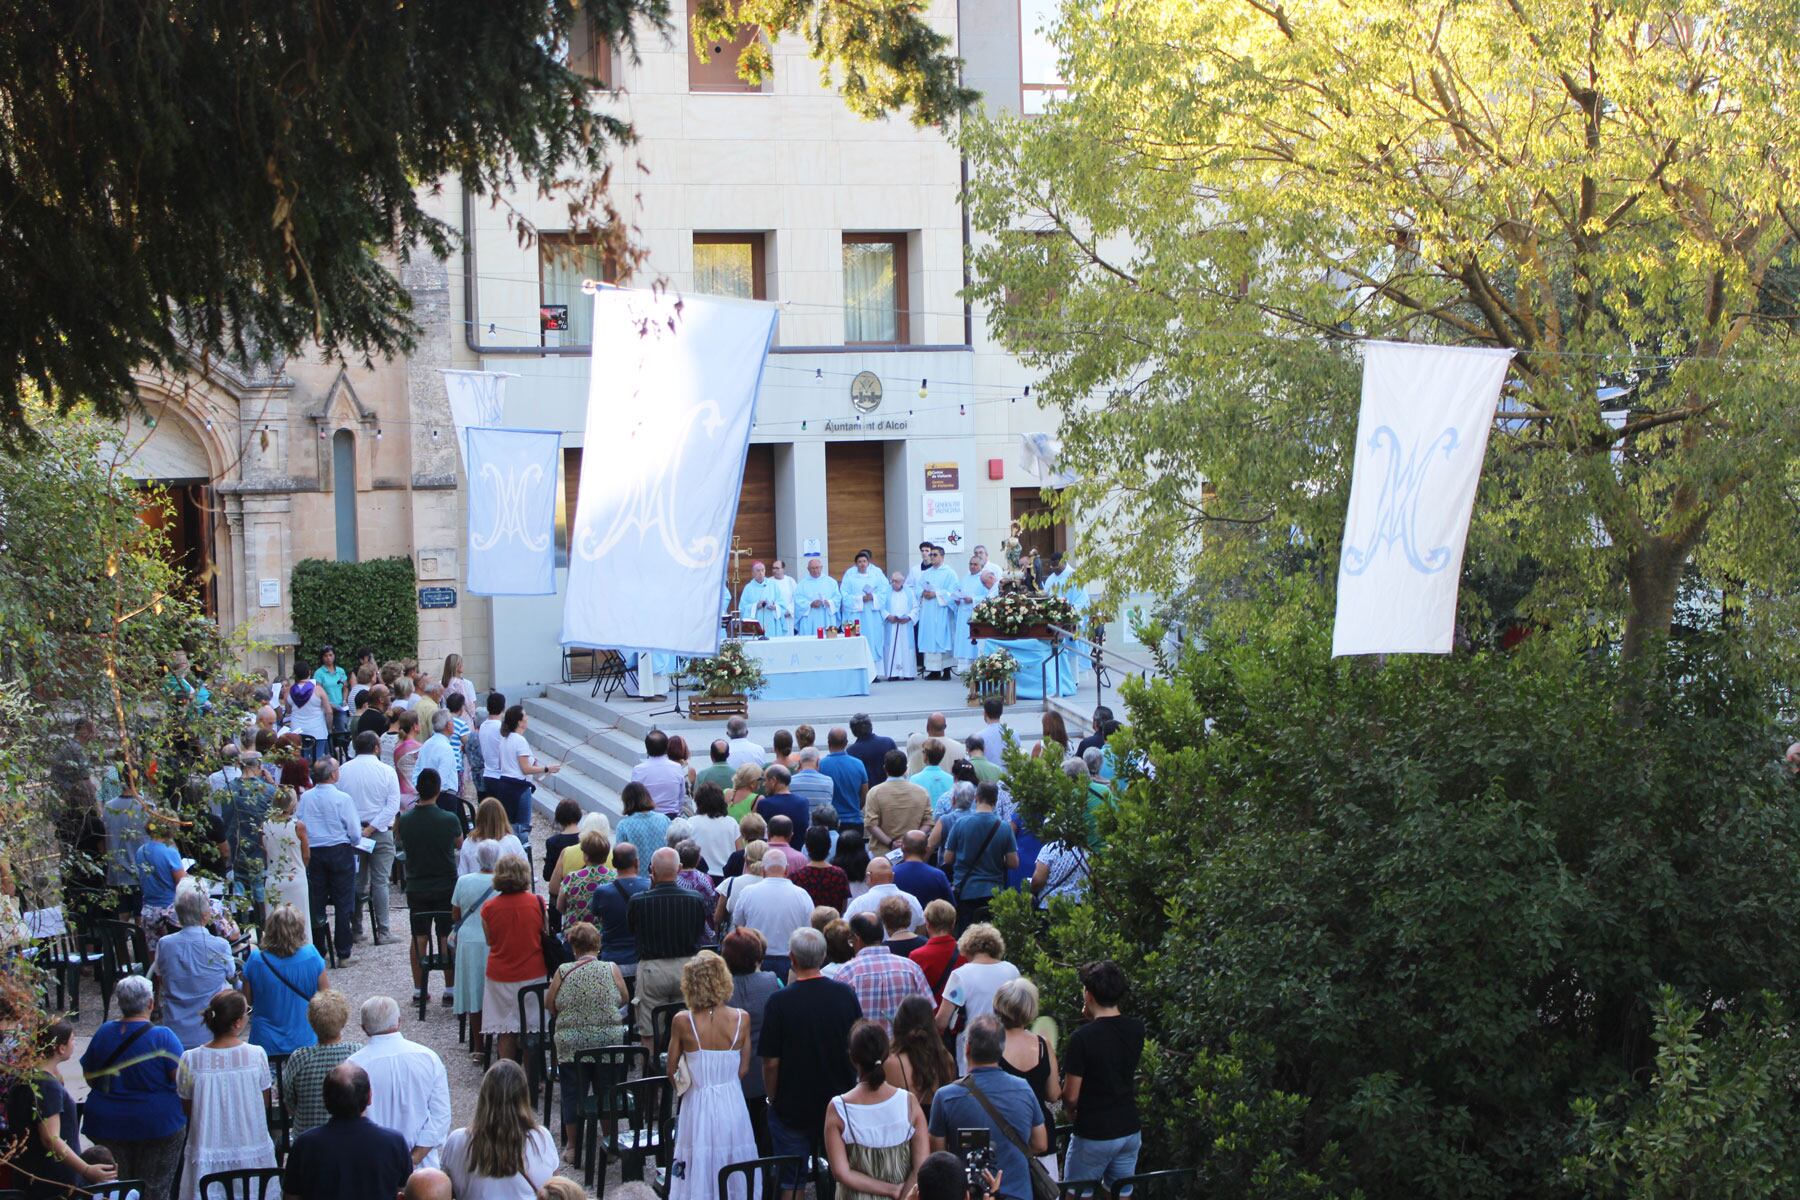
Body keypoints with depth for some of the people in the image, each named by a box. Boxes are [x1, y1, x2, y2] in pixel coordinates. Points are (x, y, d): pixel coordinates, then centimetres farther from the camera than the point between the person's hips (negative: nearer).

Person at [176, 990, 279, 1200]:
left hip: (208, 1155, 0)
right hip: (251, 1150, 0)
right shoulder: (256, 1055, -12)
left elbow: (188, 1110, 0)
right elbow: (265, 1104, 1)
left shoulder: (191, 1060, -11)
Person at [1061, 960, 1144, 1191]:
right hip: (1130, 1130, 6)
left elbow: (1071, 1096, -15)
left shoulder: (1082, 1037, -18)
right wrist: (1094, 1017, 9)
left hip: (1094, 1135, -6)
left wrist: (1070, 1108, 9)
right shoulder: (1136, 1030, -2)